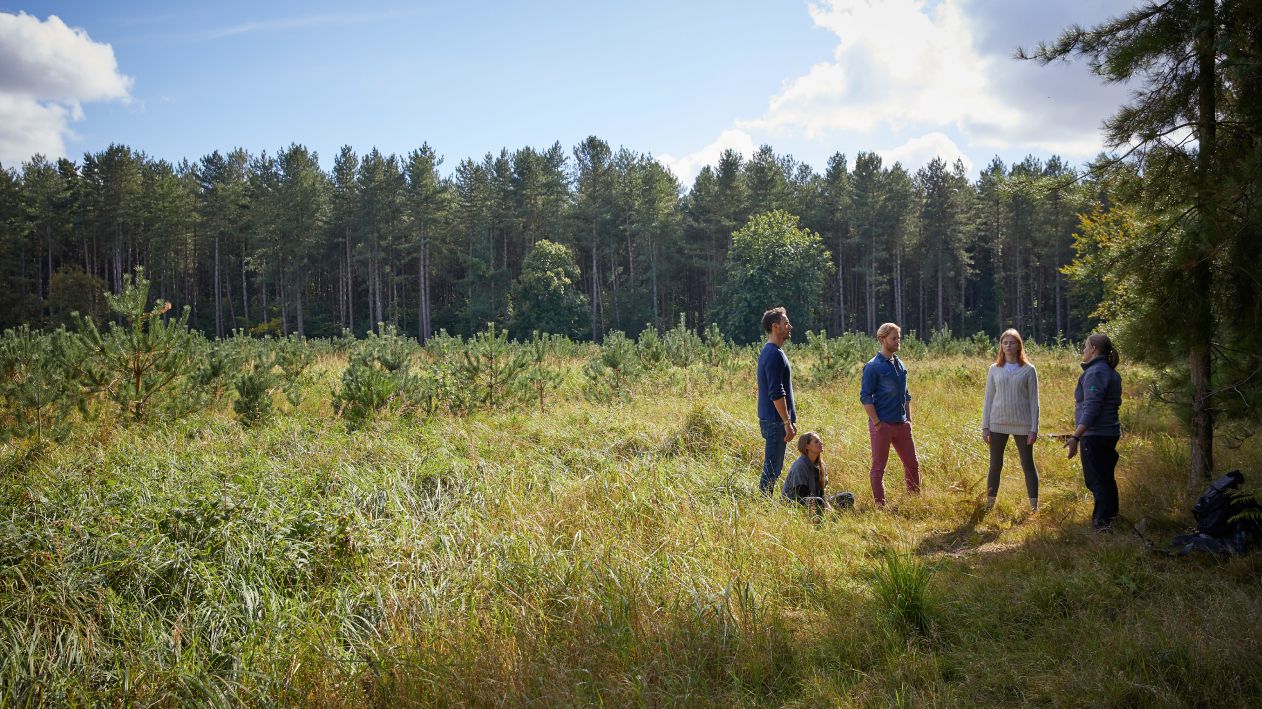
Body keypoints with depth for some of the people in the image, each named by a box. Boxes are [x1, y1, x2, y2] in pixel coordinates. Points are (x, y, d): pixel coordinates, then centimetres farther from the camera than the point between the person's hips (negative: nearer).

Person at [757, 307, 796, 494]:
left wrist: (789, 420, 23)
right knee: (772, 467, -5)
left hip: (771, 419, 10)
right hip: (776, 420, -10)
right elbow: (776, 393, -23)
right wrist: (787, 422, -21)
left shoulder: (769, 352, 15)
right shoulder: (775, 354, -17)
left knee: (772, 466, 14)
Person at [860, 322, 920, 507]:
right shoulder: (873, 366, -9)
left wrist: (909, 419, 12)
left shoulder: (900, 364, 13)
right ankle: (880, 504, 7)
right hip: (882, 425, -7)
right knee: (878, 467, 1)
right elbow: (865, 397, -12)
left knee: (912, 463, 11)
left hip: (901, 424, 7)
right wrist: (877, 423, -16)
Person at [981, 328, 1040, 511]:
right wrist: (985, 427, 2)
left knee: (1028, 465, 5)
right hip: (998, 424, 2)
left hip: (1022, 425, -2)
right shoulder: (994, 370, 5)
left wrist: (1034, 429, -6)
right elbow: (988, 399, 7)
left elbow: (1034, 401, -1)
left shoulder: (1029, 370, 0)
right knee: (995, 466, 7)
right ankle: (989, 505, 13)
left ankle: (1034, 507, 10)